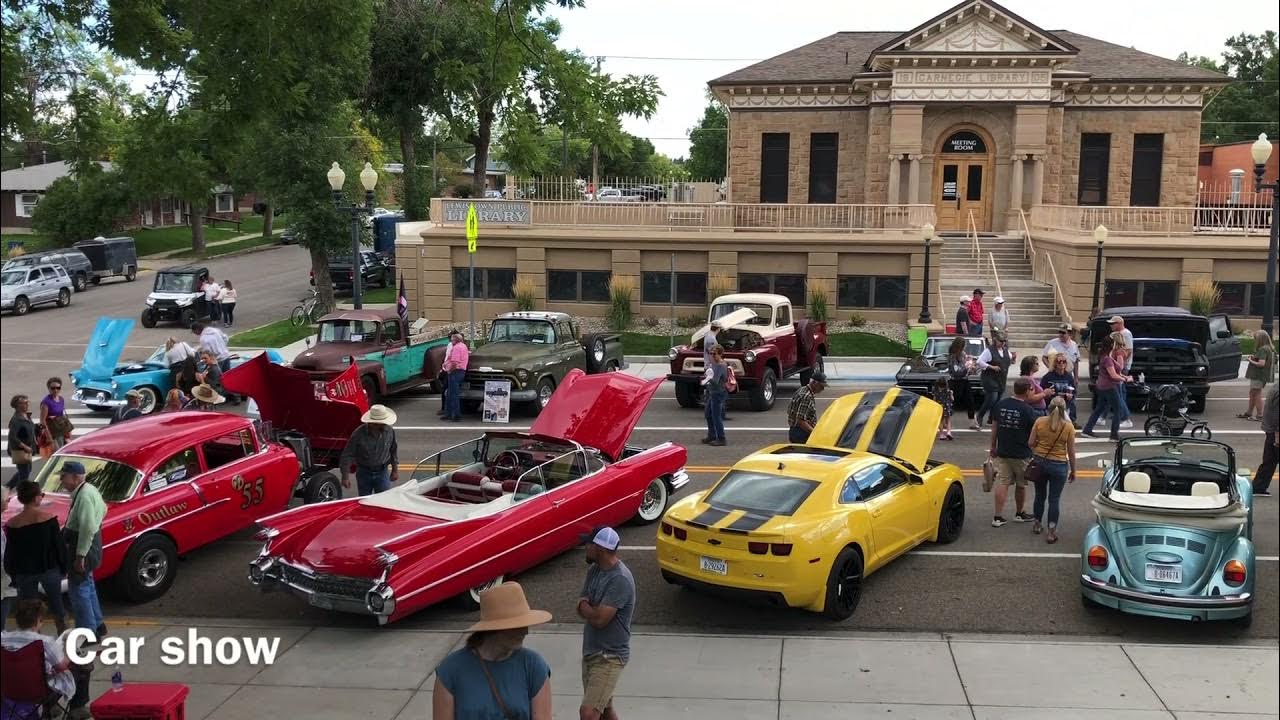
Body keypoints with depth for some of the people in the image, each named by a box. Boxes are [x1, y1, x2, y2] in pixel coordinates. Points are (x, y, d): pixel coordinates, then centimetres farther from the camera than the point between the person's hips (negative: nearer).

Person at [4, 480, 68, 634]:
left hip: (24, 573, 0)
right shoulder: (49, 518, -12)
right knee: (56, 605, 16)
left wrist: (12, 575, 11)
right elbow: (59, 545, -7)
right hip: (49, 569, 0)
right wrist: (63, 568, 5)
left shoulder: (12, 524, -8)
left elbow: (11, 553, -1)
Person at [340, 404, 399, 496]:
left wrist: (395, 470, 12)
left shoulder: (390, 431, -9)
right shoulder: (359, 434, -19)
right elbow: (347, 455, -12)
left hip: (382, 472, 1)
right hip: (364, 472, -1)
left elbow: (394, 450, 8)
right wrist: (345, 477, -13)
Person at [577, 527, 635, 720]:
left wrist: (585, 606, -5)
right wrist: (591, 608, -14)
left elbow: (599, 618, -26)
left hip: (610, 656, -9)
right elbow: (581, 610, 8)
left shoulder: (620, 579, -23)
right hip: (591, 651, 9)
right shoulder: (595, 571, 5)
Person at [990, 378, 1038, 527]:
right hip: (1021, 453, -4)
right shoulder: (1027, 410, -14)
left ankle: (998, 517, -3)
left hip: (1002, 452, 4)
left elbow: (994, 427, 8)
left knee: (1002, 483, 3)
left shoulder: (1001, 404, 0)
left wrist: (993, 447, 17)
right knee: (1021, 484, 14)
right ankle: (1019, 514, 29)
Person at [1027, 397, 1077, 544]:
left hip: (1039, 461, 2)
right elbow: (1071, 452, -6)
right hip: (1059, 465, -2)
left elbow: (1031, 443, -3)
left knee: (1040, 495, 20)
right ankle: (1051, 532, 6)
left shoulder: (1039, 422, -8)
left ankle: (1037, 524, 33)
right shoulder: (1068, 427, -11)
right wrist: (1073, 471, 5)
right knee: (1054, 500, 5)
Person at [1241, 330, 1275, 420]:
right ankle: (1248, 413, 27)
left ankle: (1259, 415, 3)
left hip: (1259, 376, -10)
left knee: (1257, 394, -2)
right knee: (1252, 393, 18)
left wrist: (1251, 361, -13)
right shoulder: (1267, 348, 12)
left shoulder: (1263, 349, -20)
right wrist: (1253, 357, 6)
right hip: (1256, 375, 10)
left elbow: (1261, 363, -27)